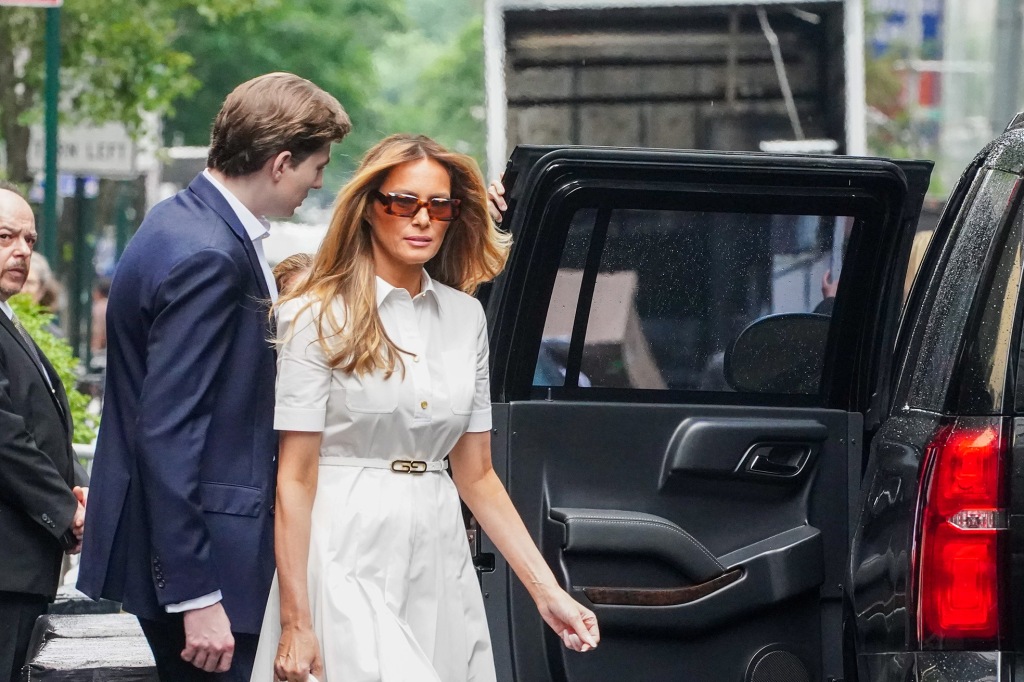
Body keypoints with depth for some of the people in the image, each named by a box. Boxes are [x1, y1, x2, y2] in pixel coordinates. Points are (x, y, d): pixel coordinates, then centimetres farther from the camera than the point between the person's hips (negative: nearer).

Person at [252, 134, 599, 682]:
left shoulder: (465, 317, 10)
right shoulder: (320, 318, -4)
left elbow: (475, 475, 14)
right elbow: (294, 478, -7)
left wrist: (546, 591, 7)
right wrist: (295, 622, -13)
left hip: (438, 558, 5)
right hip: (348, 562, -5)